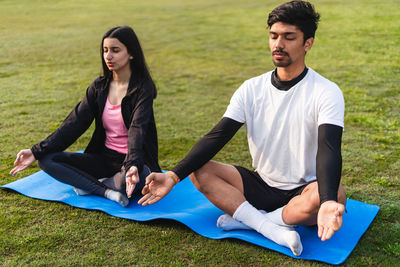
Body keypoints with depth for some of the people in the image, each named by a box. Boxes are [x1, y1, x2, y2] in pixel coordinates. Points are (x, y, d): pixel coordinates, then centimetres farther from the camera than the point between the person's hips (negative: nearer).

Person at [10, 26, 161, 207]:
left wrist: (132, 165, -44)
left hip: (136, 162, -5)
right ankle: (108, 192, -19)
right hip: (104, 158, 6)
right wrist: (37, 151, -10)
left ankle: (93, 185, -9)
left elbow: (137, 129, -26)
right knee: (47, 160, -9)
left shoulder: (143, 88, -11)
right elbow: (75, 122, -1)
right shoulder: (99, 86, 6)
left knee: (132, 178, -41)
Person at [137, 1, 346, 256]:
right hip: (262, 185, 4)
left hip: (303, 191, -3)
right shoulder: (252, 89, -1)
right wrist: (174, 175, -20)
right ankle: (276, 230, -25)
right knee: (198, 169, -15)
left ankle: (247, 218, -21)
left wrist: (327, 202, -47)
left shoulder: (326, 92, -12)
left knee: (337, 194, -36)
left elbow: (329, 150, -27)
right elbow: (217, 136, -8)